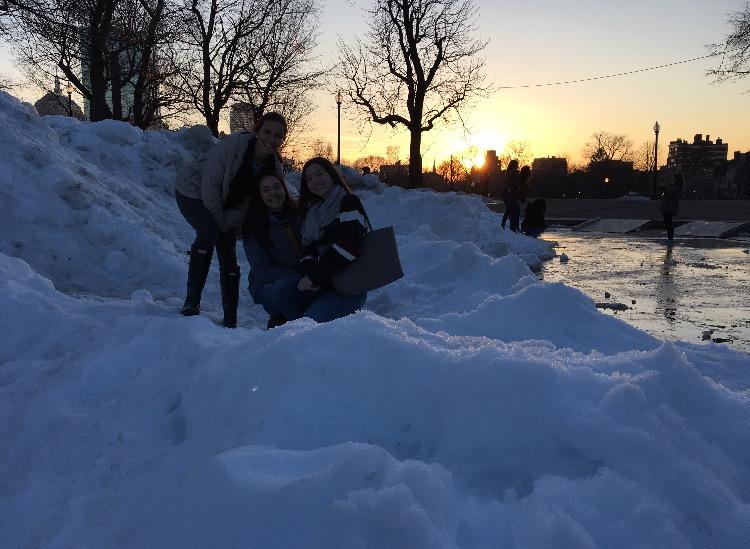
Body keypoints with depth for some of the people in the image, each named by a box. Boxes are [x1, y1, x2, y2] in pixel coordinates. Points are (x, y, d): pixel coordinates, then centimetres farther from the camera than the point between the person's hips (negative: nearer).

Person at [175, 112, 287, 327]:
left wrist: (226, 223, -21)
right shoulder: (232, 145, -32)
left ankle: (230, 320, 10)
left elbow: (250, 204, -11)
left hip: (227, 206, 5)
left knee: (229, 259, -1)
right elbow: (210, 185, -28)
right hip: (194, 192, -5)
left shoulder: (275, 168, -15)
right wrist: (218, 223, -22)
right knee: (208, 230, -32)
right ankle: (191, 301, -23)